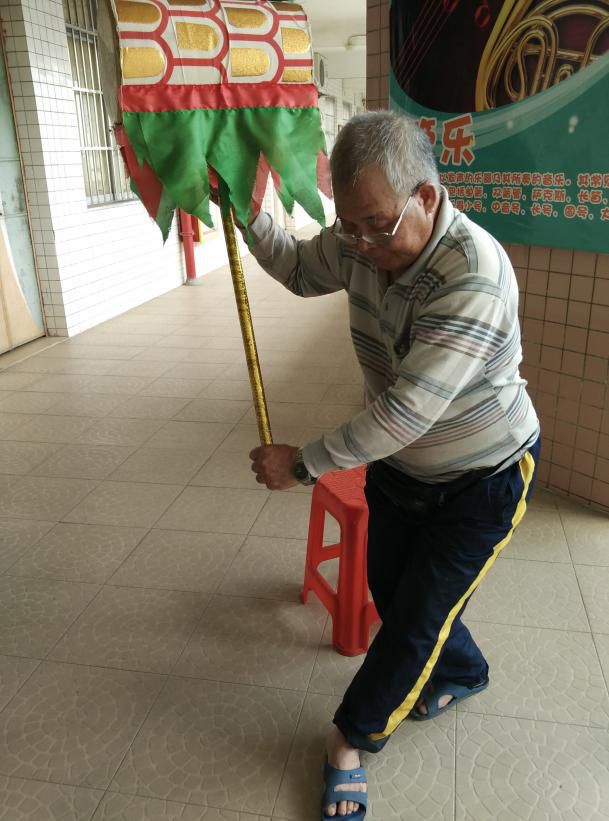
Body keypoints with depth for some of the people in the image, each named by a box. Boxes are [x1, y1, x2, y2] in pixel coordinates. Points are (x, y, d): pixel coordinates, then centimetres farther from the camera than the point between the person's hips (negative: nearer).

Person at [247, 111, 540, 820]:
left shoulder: (473, 276, -34)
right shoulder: (361, 242, -12)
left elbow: (406, 411, -36)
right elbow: (298, 269, 9)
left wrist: (302, 463, -26)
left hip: (483, 477, -7)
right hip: (399, 464, 7)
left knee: (417, 615, 5)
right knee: (387, 590, 20)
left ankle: (355, 734, 32)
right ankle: (463, 673, 50)